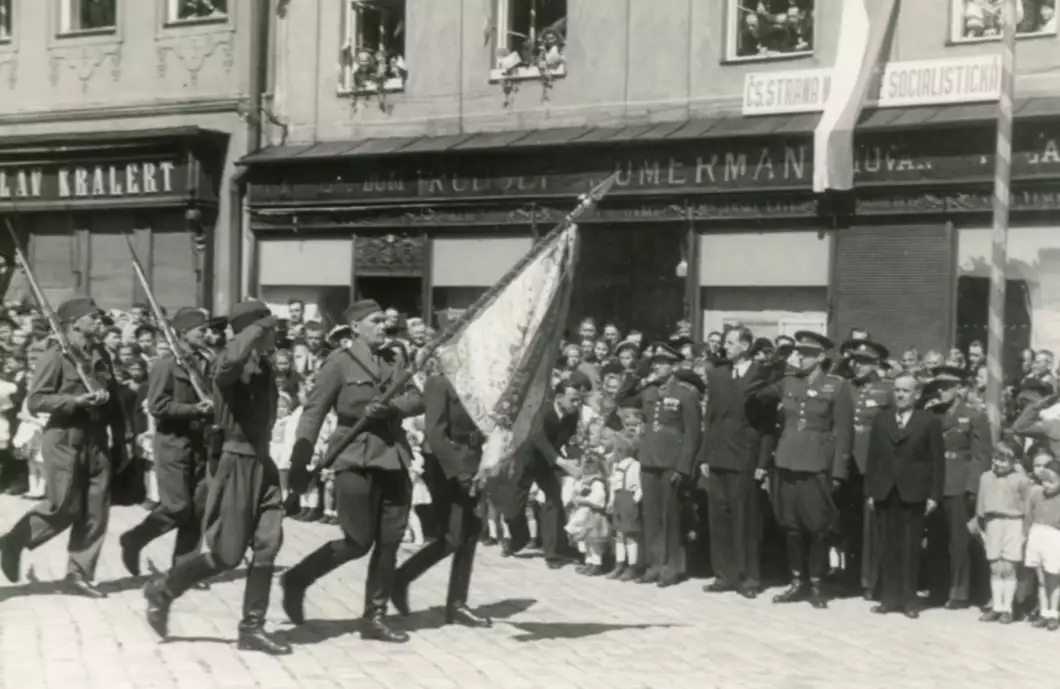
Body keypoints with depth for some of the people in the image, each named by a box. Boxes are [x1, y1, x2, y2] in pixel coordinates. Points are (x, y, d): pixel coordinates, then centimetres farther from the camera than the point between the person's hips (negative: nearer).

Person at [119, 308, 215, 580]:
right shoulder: (167, 364, -9)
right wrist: (194, 409, -20)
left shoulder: (206, 363, 11)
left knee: (198, 509, 3)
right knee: (177, 508, -8)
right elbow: (157, 406, -15)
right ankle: (133, 540, 14)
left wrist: (211, 408, -2)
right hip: (173, 444, -6)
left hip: (200, 444, 6)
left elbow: (214, 398, 20)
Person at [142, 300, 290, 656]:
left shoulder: (264, 367, 12)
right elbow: (233, 360, -40)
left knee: (267, 545, 1)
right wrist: (259, 326, -27)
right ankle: (162, 589, 17)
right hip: (236, 462, -8)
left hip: (261, 462, 8)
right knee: (227, 553, -3)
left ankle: (252, 628, 8)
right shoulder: (231, 363, -14)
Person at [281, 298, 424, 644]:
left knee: (389, 543, 4)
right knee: (358, 541, -5)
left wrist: (390, 406, -17)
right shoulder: (340, 362, -4)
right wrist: (300, 463, -16)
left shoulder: (390, 363, 15)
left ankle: (375, 618, 13)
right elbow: (313, 412, -9)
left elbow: (417, 399, 5)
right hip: (357, 460, -6)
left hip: (393, 459, 6)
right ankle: (297, 580, 17)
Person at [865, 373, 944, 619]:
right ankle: (890, 598, 8)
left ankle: (909, 600, 6)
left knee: (911, 549, 0)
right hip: (886, 493, 3)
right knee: (890, 548, 4)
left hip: (914, 494, -3)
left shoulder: (930, 421, 2)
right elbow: (873, 458, 11)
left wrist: (934, 495, -7)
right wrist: (870, 491, 5)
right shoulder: (881, 420, 13)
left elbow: (937, 461, -1)